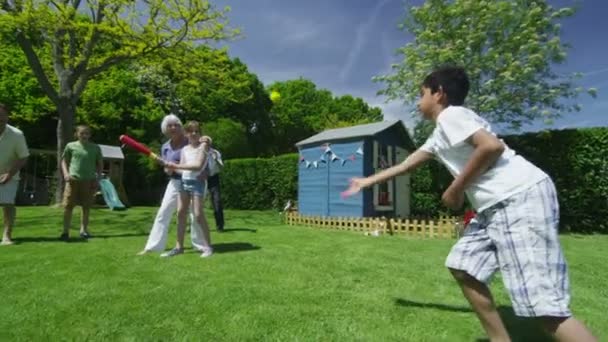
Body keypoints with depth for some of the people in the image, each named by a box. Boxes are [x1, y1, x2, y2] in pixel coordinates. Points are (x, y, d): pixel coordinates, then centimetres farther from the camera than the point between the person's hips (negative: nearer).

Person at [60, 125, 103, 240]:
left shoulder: (95, 148, 6)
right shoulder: (71, 146, 5)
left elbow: (100, 164, 12)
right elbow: (64, 161, 13)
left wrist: (98, 178, 2)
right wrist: (66, 173, -3)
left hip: (89, 181, 1)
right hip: (73, 180, -1)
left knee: (86, 207, 6)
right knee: (68, 206, -2)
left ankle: (84, 230, 18)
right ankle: (65, 231, 6)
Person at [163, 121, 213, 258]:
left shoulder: (203, 145, -4)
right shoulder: (184, 149, 15)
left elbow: (198, 166, -16)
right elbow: (182, 167, 10)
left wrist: (176, 166, -18)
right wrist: (172, 167, -10)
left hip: (197, 182, -6)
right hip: (184, 182, 6)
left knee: (198, 215, -10)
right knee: (180, 213, 5)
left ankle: (208, 246, 1)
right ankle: (179, 246, 15)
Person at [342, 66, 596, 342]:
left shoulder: (450, 114, -5)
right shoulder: (439, 135, 23)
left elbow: (492, 146, -21)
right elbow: (405, 165, 30)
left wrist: (456, 189, -11)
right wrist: (367, 181, 37)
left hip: (522, 198, -10)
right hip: (497, 205, 10)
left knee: (543, 305, -12)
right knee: (463, 267, 12)